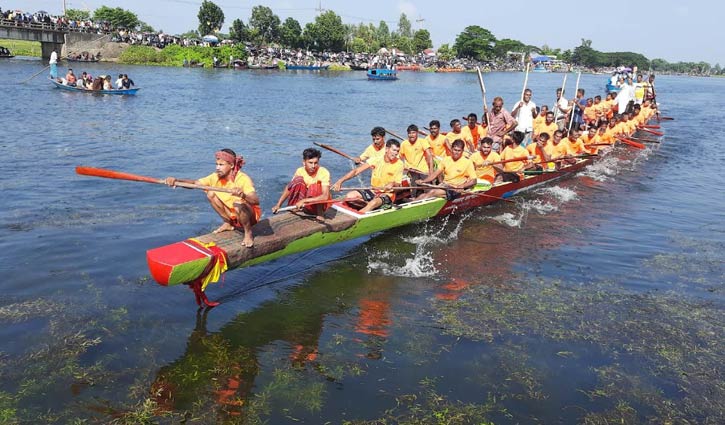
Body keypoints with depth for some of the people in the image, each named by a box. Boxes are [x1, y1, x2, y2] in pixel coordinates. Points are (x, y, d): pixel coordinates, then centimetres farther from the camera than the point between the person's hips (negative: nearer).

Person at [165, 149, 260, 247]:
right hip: (232, 215, 6)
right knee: (211, 194, -7)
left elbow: (256, 201, -40)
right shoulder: (216, 177, -8)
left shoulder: (243, 179, -26)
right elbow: (195, 183, -14)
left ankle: (248, 233, -12)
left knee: (238, 204, -37)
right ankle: (228, 223, 6)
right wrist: (177, 180, -32)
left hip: (250, 216, -6)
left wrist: (243, 196, -62)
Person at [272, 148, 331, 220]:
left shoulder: (324, 172, -22)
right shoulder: (300, 171, -9)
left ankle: (320, 214, -17)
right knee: (298, 179, -19)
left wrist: (304, 201, -36)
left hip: (320, 205, -3)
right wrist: (278, 205, -12)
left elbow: (325, 196, -33)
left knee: (316, 186, -32)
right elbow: (288, 188, -2)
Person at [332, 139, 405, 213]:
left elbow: (397, 183, -5)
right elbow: (356, 171, -10)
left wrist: (392, 183, -31)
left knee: (374, 203, -37)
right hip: (373, 191, 4)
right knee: (349, 197, -15)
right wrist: (340, 181, -23)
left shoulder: (399, 164, -8)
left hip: (387, 194, -4)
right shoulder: (376, 160, -5)